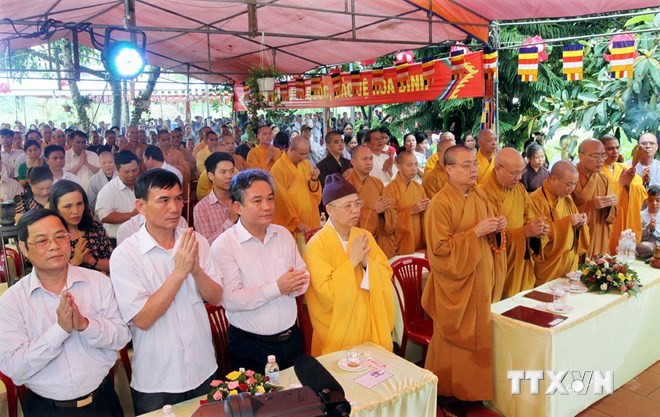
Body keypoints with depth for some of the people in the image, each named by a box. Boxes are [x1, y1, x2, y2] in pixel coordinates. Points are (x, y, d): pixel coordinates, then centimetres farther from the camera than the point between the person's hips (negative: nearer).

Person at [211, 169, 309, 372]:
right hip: (250, 346, -5)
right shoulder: (223, 245, -14)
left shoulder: (284, 234, 5)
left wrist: (294, 285, -15)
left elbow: (303, 275, 8)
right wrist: (277, 288, -25)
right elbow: (230, 300, -21)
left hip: (291, 338, 5)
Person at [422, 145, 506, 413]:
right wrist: (475, 232, -24)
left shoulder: (480, 197, 6)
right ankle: (448, 392, 24)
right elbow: (440, 248, -21)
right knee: (455, 337, 7)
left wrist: (497, 229, -7)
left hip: (481, 278, 7)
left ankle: (471, 387, 34)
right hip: (456, 282, -7)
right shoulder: (441, 203, -17)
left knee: (477, 334, 16)